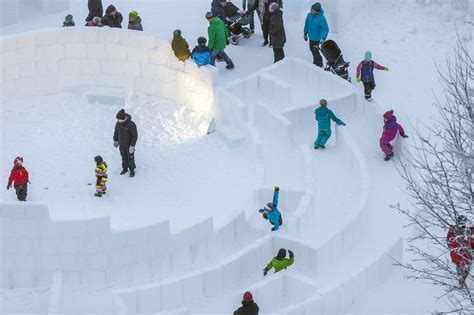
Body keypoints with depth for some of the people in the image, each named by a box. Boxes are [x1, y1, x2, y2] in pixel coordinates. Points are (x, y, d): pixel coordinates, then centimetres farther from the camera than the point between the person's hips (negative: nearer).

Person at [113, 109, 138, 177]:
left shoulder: (131, 124, -32)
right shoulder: (118, 123, -15)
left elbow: (135, 135, -24)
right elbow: (116, 132, 4)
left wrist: (132, 146, -23)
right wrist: (115, 140, 12)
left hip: (129, 144, -4)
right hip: (121, 144, 5)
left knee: (130, 157, 12)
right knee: (124, 156, 21)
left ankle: (132, 170, 34)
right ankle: (125, 168, 43)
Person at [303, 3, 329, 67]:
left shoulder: (321, 18, -27)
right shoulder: (309, 15, -8)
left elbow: (325, 29, -28)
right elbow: (307, 24, 7)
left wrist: (323, 38, -38)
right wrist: (305, 33, 15)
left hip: (316, 37, -7)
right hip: (311, 36, 7)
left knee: (315, 50, 0)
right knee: (312, 49, 20)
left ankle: (319, 64, 18)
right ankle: (316, 62, 42)